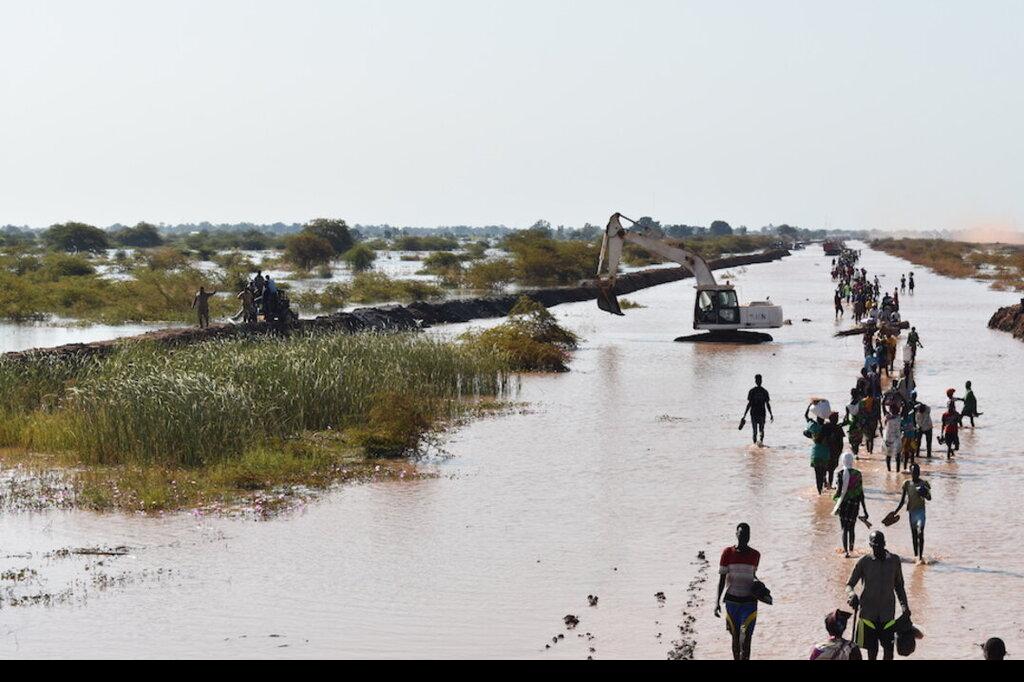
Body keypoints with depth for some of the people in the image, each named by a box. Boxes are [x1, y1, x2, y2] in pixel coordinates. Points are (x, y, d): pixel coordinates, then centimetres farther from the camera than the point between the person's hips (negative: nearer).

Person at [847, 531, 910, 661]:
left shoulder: (894, 560, 4)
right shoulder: (864, 562, -3)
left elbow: (899, 586, 15)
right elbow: (850, 584, 0)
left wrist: (904, 606, 8)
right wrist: (852, 594, -22)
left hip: (887, 612, 1)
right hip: (868, 611, -1)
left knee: (889, 648, -2)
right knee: (872, 649, 2)